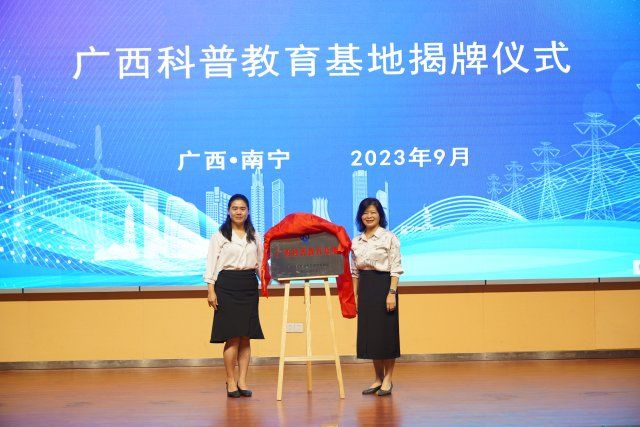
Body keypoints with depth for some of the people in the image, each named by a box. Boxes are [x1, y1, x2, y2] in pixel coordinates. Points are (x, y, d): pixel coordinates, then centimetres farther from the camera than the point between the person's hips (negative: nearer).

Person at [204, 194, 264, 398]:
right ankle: (231, 381, 2)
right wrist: (211, 289, -8)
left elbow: (260, 263, 14)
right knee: (233, 336, -7)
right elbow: (212, 263, -1)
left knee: (246, 337, 2)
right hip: (227, 285, -4)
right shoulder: (219, 236, 3)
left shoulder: (255, 236, 14)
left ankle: (242, 381, 7)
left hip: (249, 285, 4)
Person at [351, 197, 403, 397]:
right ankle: (378, 378, 16)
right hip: (364, 288, 5)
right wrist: (355, 295, 9)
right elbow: (354, 271, 14)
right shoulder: (356, 241, 10)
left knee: (386, 332, -2)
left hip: (383, 285, -5)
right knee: (369, 333, 6)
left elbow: (395, 268, -8)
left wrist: (392, 292, -16)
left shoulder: (389, 238, -5)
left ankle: (388, 379, 8)